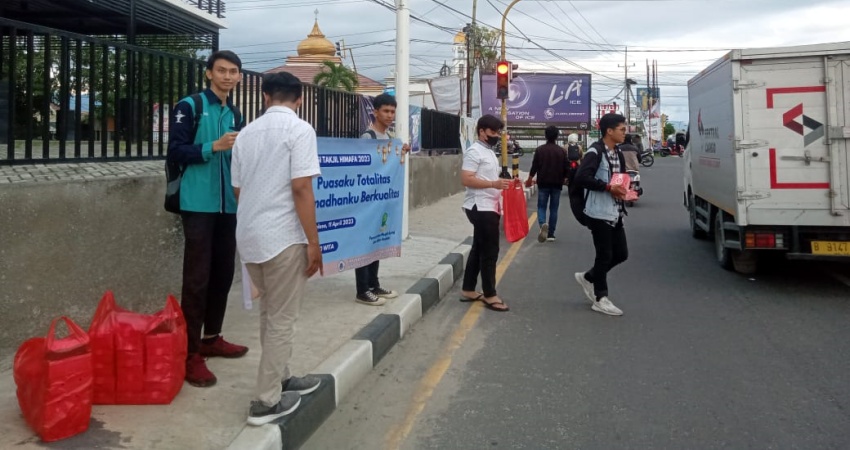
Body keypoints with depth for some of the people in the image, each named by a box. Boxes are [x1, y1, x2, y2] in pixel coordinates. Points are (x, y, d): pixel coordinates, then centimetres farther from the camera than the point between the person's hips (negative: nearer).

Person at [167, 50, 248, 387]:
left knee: (223, 273, 12)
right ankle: (190, 353, 0)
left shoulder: (233, 114, 16)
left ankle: (212, 339, 26)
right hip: (199, 204, -7)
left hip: (228, 204, 7)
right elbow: (175, 151, -11)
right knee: (197, 278, -6)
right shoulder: (189, 107, -3)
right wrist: (214, 146, -21)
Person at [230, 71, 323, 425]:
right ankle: (267, 401, 7)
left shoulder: (246, 133, 12)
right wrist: (314, 243, -12)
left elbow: (238, 189, 17)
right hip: (282, 236, -7)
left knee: (270, 313, 20)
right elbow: (301, 189, -16)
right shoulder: (299, 130, -8)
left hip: (249, 235, 7)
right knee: (282, 319, 2)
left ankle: (280, 379, 32)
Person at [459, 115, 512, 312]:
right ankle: (490, 295, 2)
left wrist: (501, 183, 12)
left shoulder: (489, 151, 17)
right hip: (480, 208, -10)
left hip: (488, 207, 10)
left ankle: (468, 290, 21)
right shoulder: (475, 151, -14)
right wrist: (494, 184, -27)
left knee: (479, 249, 13)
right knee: (490, 251, -6)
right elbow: (466, 179, -23)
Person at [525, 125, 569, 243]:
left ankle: (543, 224, -21)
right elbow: (566, 168, 2)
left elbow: (534, 167, -4)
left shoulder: (539, 150, -6)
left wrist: (529, 180, 12)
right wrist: (563, 179, 21)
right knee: (554, 208, 9)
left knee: (541, 206, 8)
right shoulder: (562, 151, -1)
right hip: (557, 184, 1)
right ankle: (551, 234, 9)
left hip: (543, 183, -1)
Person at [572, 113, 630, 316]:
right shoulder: (595, 152, -14)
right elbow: (581, 178, -24)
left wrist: (624, 189, 1)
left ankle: (588, 278, 30)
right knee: (604, 255, -1)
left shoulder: (618, 154, 13)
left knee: (621, 254, 12)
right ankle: (600, 298, 13)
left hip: (615, 213, 9)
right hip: (599, 213, -9)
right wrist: (609, 187, -23)